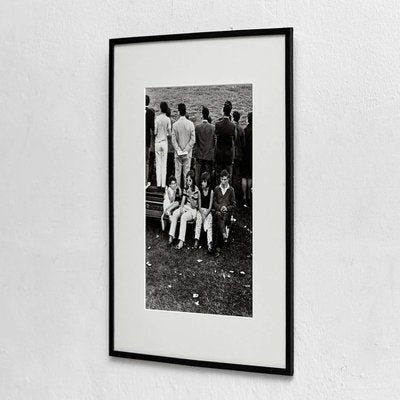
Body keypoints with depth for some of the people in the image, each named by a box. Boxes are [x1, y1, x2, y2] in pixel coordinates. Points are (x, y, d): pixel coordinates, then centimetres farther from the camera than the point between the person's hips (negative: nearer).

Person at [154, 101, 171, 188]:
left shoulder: (157, 118, -5)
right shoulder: (168, 119, -6)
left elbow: (155, 131, -4)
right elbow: (169, 133, -3)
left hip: (157, 142, 0)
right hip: (164, 142, 0)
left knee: (158, 163, 6)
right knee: (164, 164, 4)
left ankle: (158, 183, 5)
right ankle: (163, 184, 3)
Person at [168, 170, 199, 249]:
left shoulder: (196, 190, -12)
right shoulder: (186, 188, 7)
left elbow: (194, 206, -14)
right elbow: (183, 201, 7)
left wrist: (190, 195, -24)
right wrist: (181, 208, -12)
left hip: (193, 210, -6)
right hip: (185, 207, 6)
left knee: (183, 217, -33)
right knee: (175, 213, -22)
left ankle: (181, 242, -37)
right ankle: (171, 236, -22)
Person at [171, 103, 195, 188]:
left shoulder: (175, 124, -8)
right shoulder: (190, 124, -8)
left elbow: (173, 140, -7)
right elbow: (193, 139, -8)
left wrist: (178, 150, -2)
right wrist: (186, 150, -4)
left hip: (178, 153, 0)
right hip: (187, 153, 0)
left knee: (177, 172, 7)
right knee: (187, 172, 5)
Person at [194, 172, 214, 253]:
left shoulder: (211, 191, -1)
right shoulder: (200, 191, 5)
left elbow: (210, 207, -4)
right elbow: (199, 206, 2)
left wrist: (205, 215, -18)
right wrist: (202, 214, -15)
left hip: (208, 211, -2)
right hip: (201, 210, 2)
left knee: (208, 223, -28)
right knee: (199, 219, -30)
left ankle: (209, 243, -42)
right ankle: (196, 240, -36)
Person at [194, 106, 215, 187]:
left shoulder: (197, 127, -7)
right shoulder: (213, 128, -7)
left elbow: (195, 140, 0)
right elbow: (215, 142, -2)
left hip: (199, 155, 0)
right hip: (209, 155, 0)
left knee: (197, 175, 5)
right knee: (208, 175, 4)